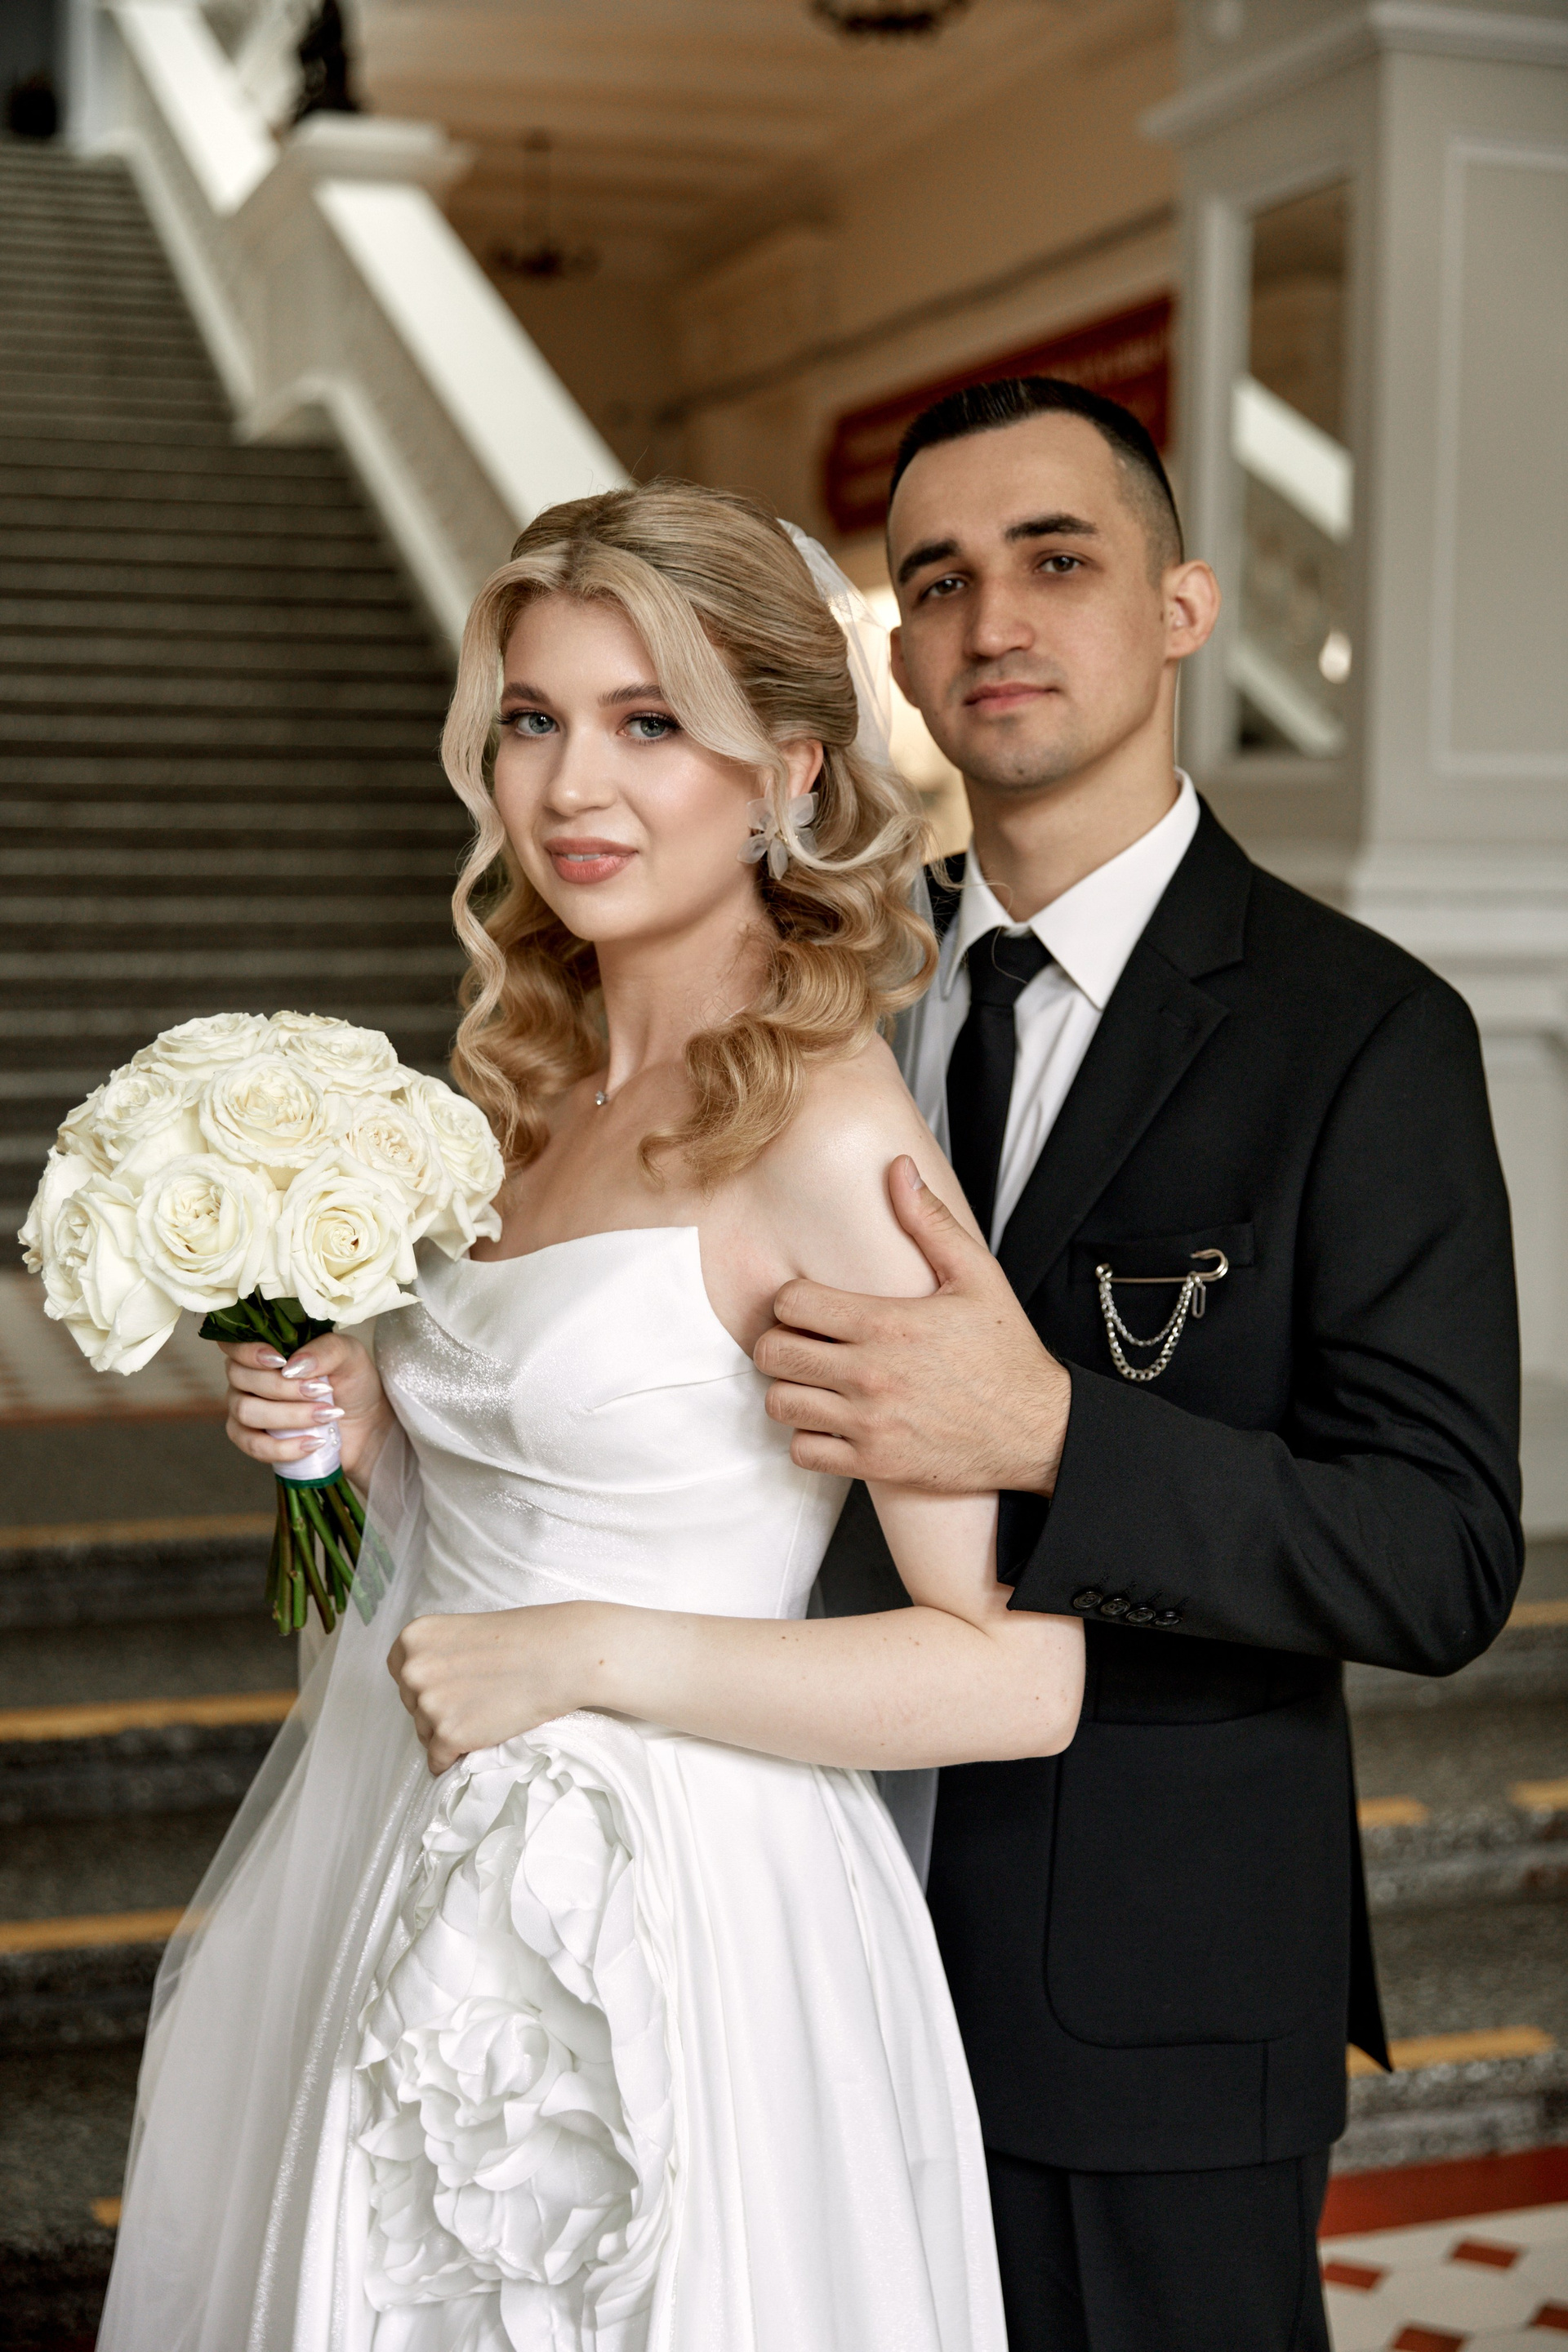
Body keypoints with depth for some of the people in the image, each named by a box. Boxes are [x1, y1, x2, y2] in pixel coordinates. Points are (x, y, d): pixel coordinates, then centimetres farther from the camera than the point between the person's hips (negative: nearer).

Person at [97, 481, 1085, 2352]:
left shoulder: (827, 1133, -18)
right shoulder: (533, 1080, 7)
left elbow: (1023, 1673, -21)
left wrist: (593, 1654, -20)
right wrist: (356, 1429, -2)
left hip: (662, 1920, -8)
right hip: (413, 1879, 8)